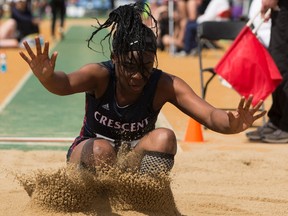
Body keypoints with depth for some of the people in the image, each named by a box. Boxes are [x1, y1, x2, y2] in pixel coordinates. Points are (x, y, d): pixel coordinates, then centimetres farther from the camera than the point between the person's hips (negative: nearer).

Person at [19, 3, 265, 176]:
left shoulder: (165, 85, -20)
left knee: (164, 137, -27)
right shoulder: (100, 76, -22)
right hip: (88, 154, -2)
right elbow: (66, 84, -44)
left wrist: (231, 124, -57)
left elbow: (210, 114, -33)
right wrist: (46, 76, -68)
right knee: (101, 149, -35)